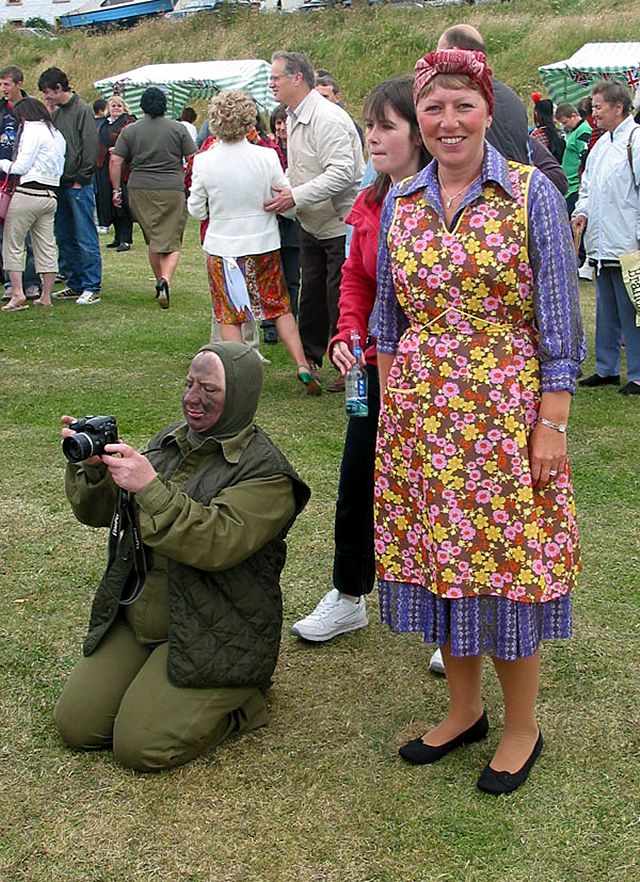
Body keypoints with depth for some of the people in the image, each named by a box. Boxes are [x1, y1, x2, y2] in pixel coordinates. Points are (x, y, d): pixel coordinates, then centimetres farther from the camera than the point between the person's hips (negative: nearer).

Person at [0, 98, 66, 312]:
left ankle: (17, 292, -6)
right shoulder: (57, 134, 17)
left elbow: (20, 166, -12)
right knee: (46, 246, 8)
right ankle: (46, 296, 10)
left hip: (28, 194, -8)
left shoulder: (32, 130, -7)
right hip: (50, 195, 8)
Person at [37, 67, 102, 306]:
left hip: (79, 186, -8)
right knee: (65, 238, 11)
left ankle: (92, 288, -2)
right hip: (60, 185, 8)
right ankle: (75, 284, 19)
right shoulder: (55, 114, 15)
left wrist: (80, 179, -13)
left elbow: (91, 148, -13)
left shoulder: (82, 110, -8)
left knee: (85, 238, -5)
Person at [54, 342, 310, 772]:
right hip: (136, 619, 7)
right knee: (76, 724, -1)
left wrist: (151, 487, -37)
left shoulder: (264, 472, -13)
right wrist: (91, 466, -14)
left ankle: (242, 695, 8)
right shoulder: (169, 442, 9)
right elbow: (99, 512, 8)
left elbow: (218, 543, -29)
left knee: (140, 745, -15)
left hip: (213, 636, -7)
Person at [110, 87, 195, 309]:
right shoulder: (178, 128, 2)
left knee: (152, 239, 17)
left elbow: (115, 161, 1)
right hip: (172, 191, -2)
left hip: (140, 191, 2)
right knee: (172, 242, -2)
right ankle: (165, 281, -24)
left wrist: (116, 189, 10)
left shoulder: (130, 130, 5)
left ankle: (160, 281, 23)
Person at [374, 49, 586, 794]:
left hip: (505, 412, -4)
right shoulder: (399, 203, 7)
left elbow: (558, 321, -6)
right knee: (435, 556, 11)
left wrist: (552, 422, -11)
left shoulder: (532, 195, -6)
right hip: (420, 413, 4)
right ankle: (463, 711, 30)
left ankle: (521, 727, 21)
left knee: (506, 562, 1)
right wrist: (389, 405, 10)